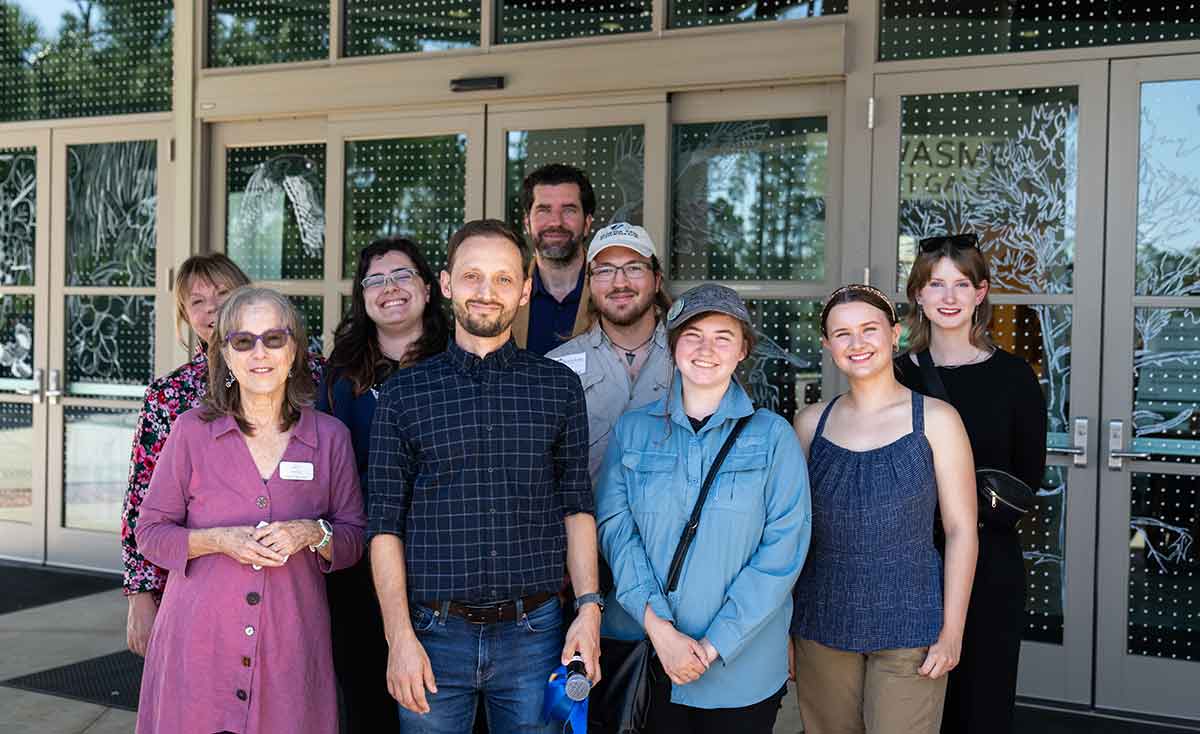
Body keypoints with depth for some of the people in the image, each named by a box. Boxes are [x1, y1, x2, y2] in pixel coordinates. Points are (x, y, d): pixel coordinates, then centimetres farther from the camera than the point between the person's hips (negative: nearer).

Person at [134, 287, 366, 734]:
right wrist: (219, 539, -14)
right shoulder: (192, 431, 0)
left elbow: (355, 539, 8)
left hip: (292, 644, 1)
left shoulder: (330, 436, 3)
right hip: (199, 643, -1)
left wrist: (313, 534, -13)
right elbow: (151, 533, 4)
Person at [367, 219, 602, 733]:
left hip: (534, 634, 1)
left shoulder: (560, 388, 4)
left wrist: (588, 609, -3)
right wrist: (400, 638, -8)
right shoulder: (403, 394, 1)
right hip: (434, 633, 0)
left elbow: (577, 507, 6)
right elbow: (385, 524, -1)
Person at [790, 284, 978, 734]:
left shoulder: (934, 419, -3)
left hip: (908, 625, -2)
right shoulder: (811, 423, 4)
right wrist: (783, 627, 8)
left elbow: (961, 530, -3)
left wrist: (952, 631, -7)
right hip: (821, 627, 3)